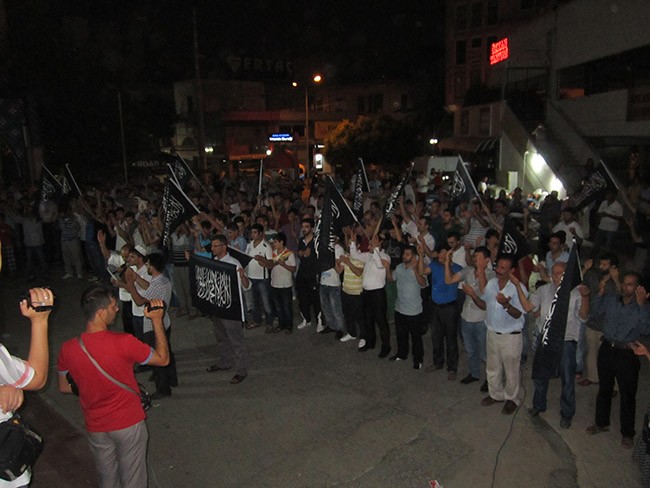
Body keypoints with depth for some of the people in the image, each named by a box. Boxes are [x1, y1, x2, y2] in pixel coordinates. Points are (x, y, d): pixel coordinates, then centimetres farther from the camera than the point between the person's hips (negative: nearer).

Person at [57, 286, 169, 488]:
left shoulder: (68, 349, -15)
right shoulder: (124, 343, -27)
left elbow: (64, 387, 4)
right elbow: (163, 359, -12)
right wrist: (157, 320, -11)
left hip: (96, 428, 4)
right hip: (129, 424, -4)